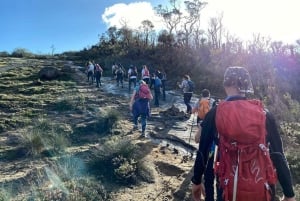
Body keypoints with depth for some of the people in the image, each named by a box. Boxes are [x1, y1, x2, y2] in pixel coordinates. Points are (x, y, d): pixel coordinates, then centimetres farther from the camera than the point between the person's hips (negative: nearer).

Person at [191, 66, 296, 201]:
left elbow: (202, 152, -3)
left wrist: (196, 181, 10)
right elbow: (278, 155, -4)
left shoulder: (214, 115, -7)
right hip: (261, 190, 2)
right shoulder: (264, 115, -5)